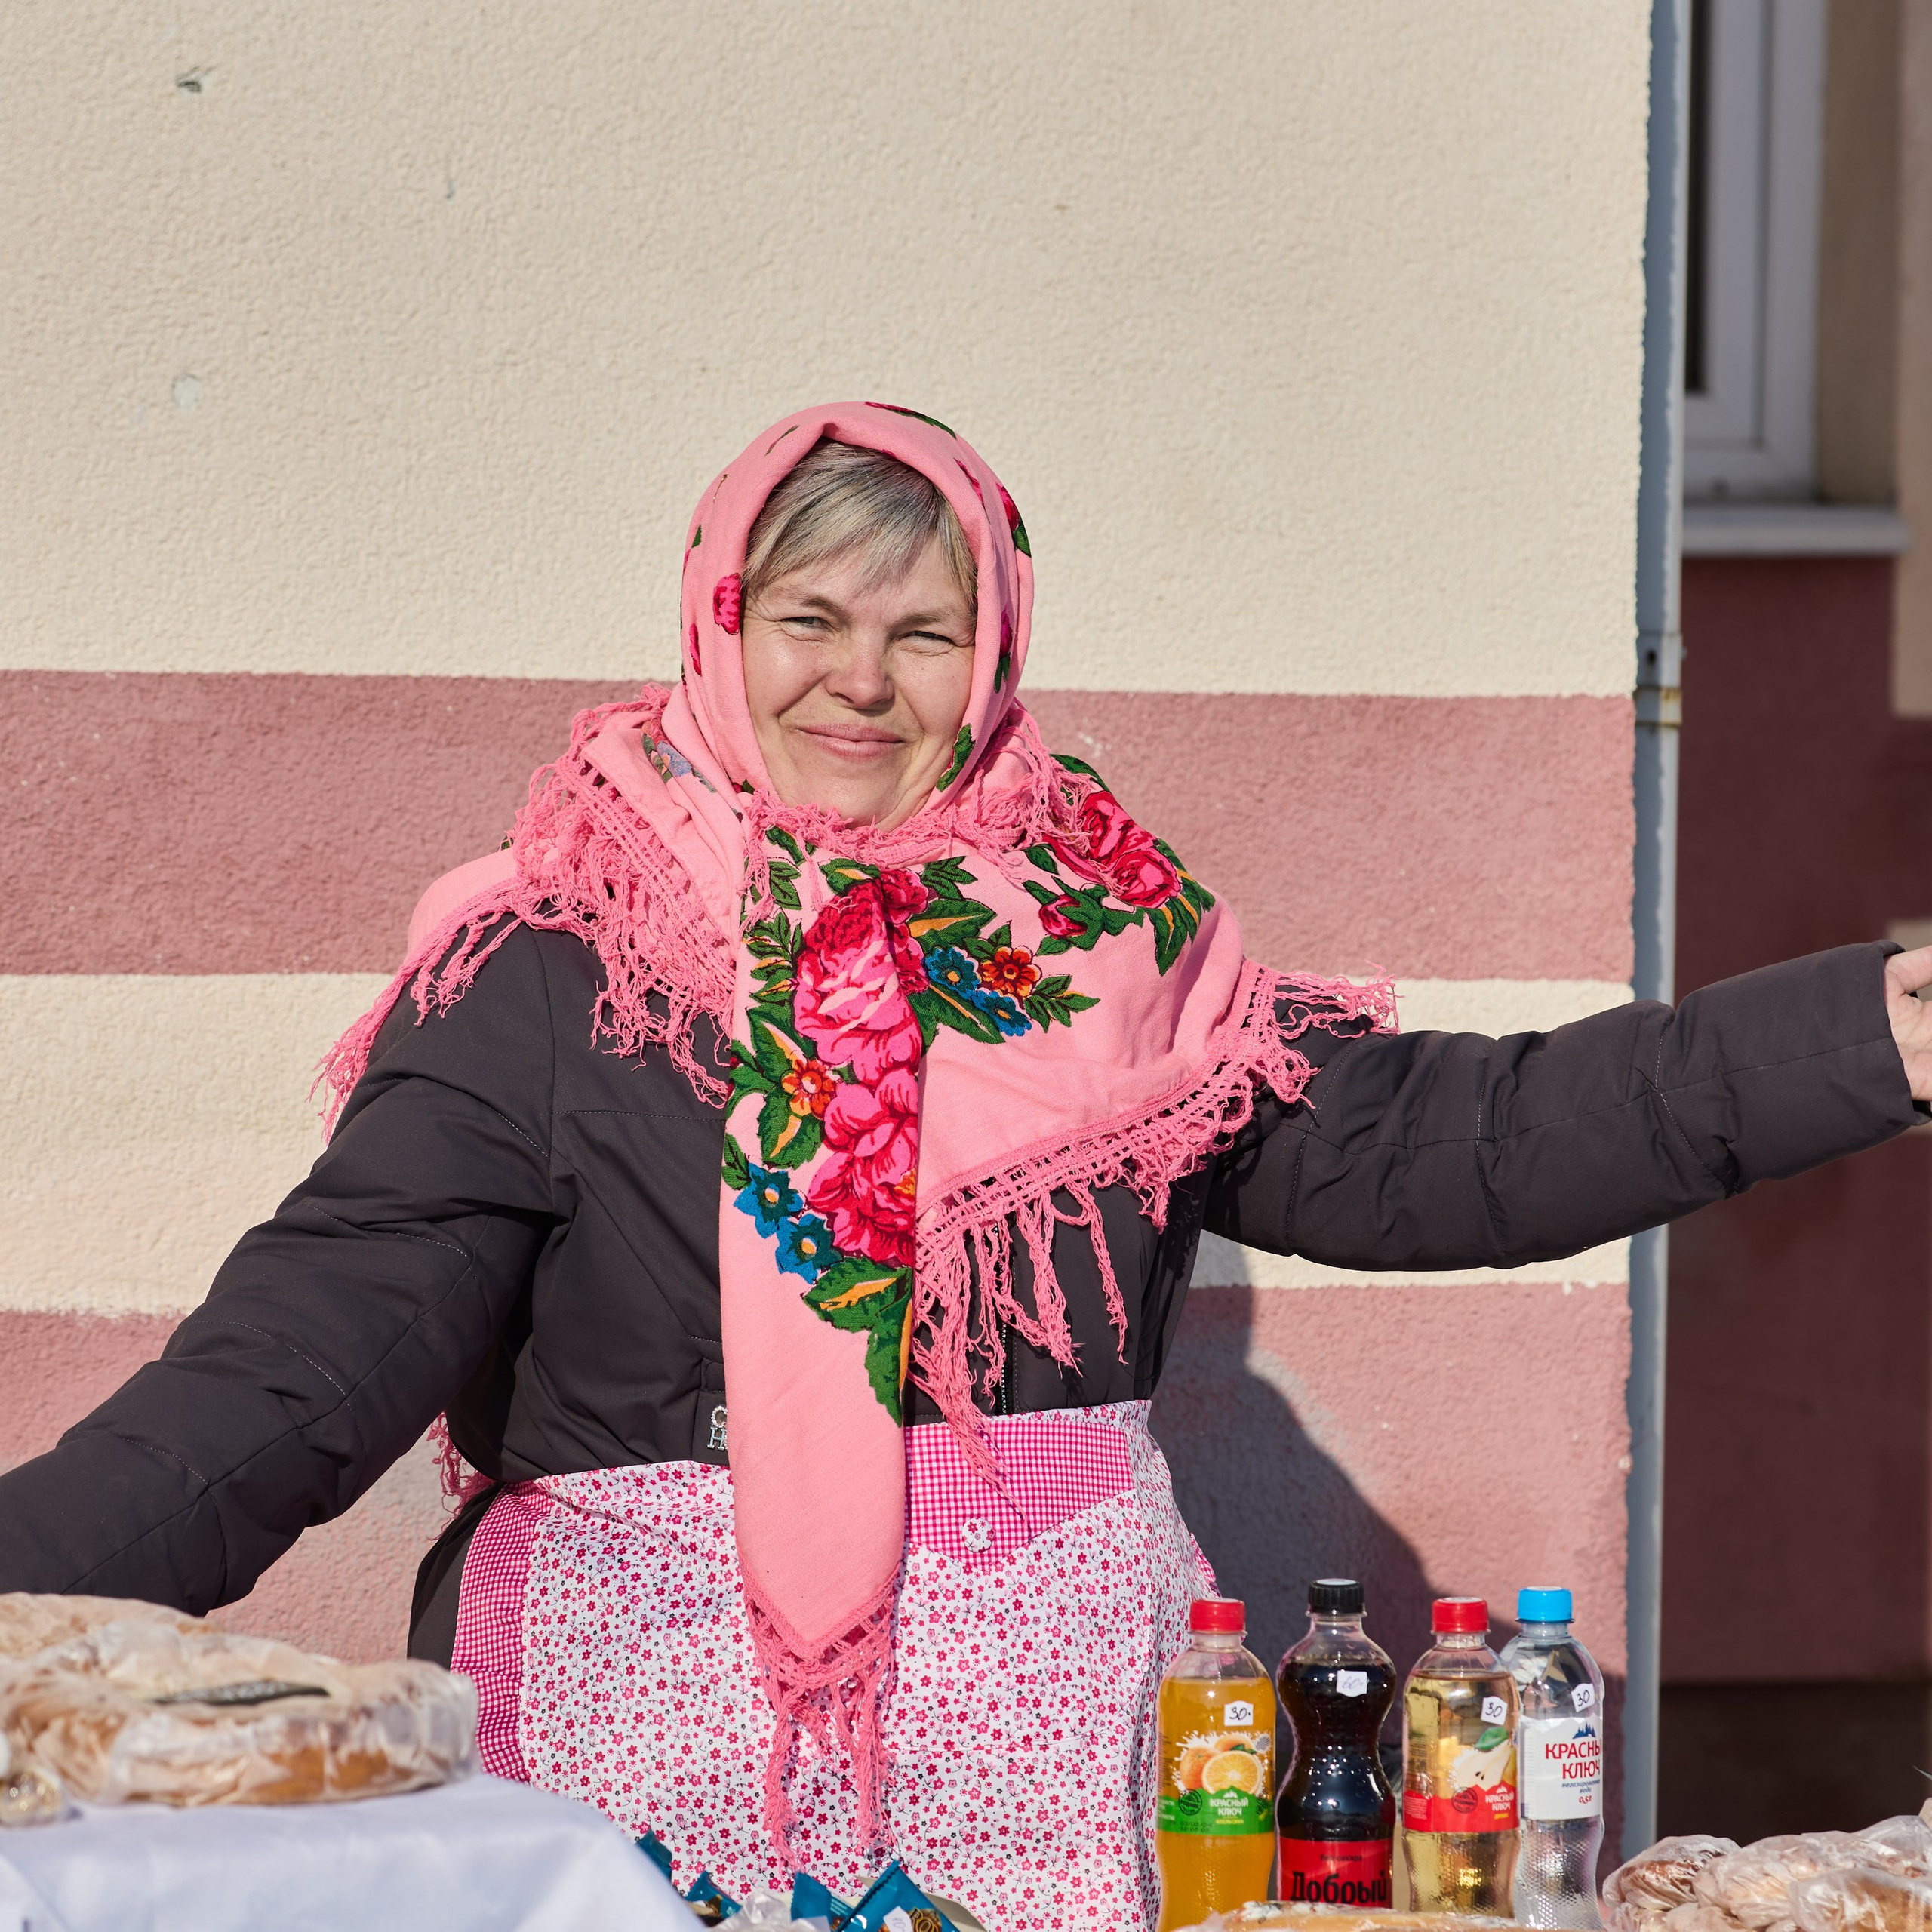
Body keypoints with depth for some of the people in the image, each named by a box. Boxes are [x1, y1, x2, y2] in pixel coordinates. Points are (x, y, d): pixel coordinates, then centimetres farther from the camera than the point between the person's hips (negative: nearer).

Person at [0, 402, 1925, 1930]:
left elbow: (1430, 1144, 6)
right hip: (660, 1761, -3)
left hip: (1040, 1754, 3)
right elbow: (325, 1335, -12)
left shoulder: (1107, 945, 8)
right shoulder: (556, 971, -4)